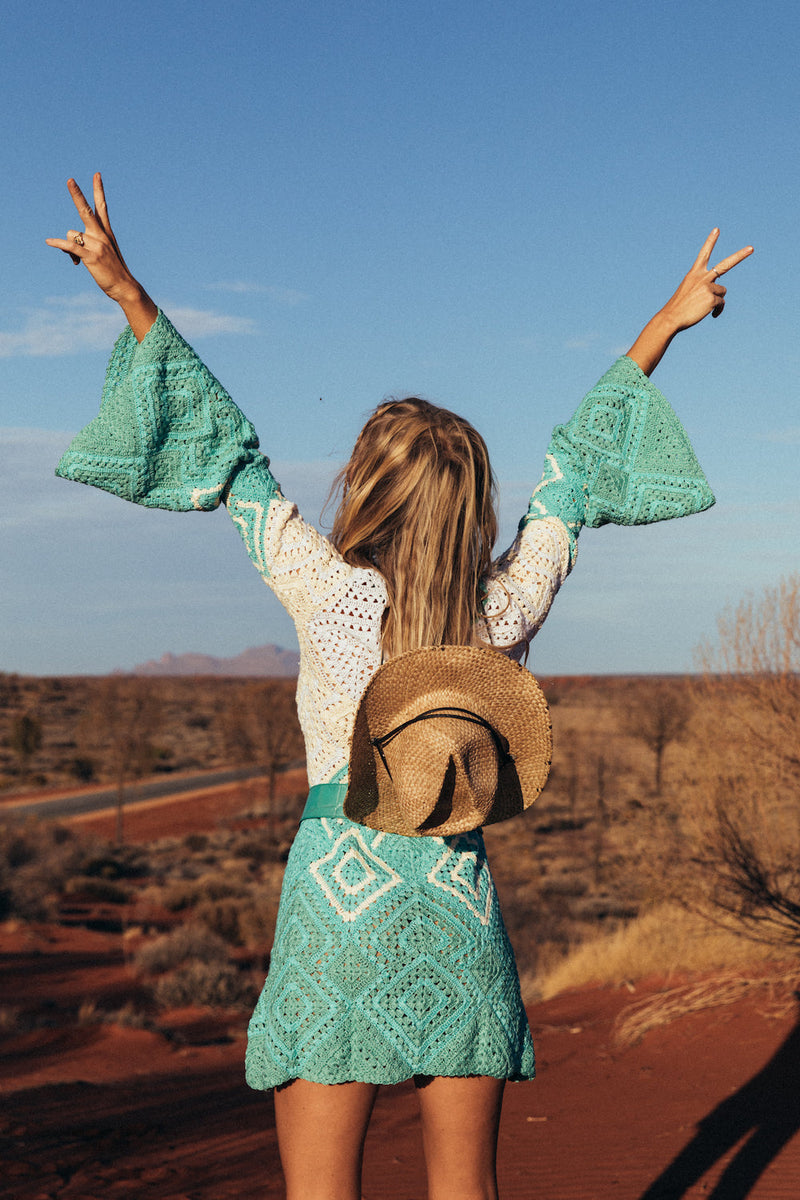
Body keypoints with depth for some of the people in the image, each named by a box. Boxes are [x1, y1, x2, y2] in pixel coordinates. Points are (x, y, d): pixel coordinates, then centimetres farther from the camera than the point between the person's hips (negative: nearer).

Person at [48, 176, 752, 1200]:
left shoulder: (330, 595, -9)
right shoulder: (509, 609, 0)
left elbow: (229, 456, -4)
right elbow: (575, 469, 12)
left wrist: (130, 296, 2)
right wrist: (664, 325, 24)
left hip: (341, 901, -4)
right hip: (464, 915, 4)